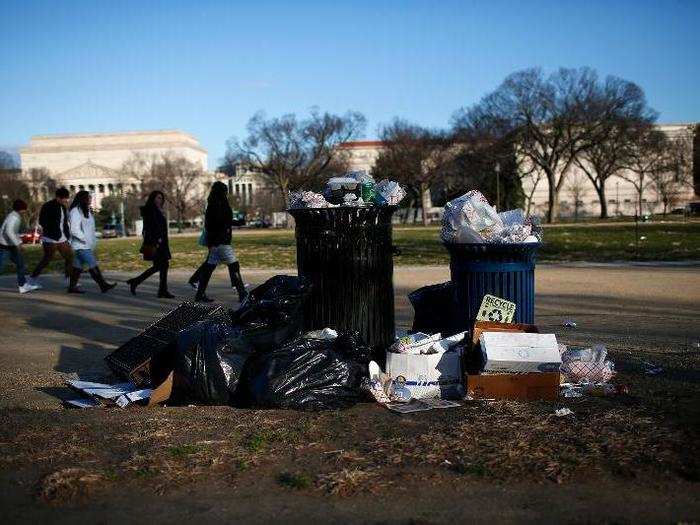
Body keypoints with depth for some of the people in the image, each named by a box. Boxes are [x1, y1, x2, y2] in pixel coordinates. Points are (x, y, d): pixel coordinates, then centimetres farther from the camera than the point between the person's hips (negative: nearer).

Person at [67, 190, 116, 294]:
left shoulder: (86, 210, 16)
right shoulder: (76, 211, -14)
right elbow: (74, 230, -20)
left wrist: (93, 239, 14)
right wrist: (85, 239, -17)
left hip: (86, 244, 10)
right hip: (81, 245, -10)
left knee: (78, 266, 12)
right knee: (93, 265, -10)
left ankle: (72, 286, 17)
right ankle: (103, 285, -9)